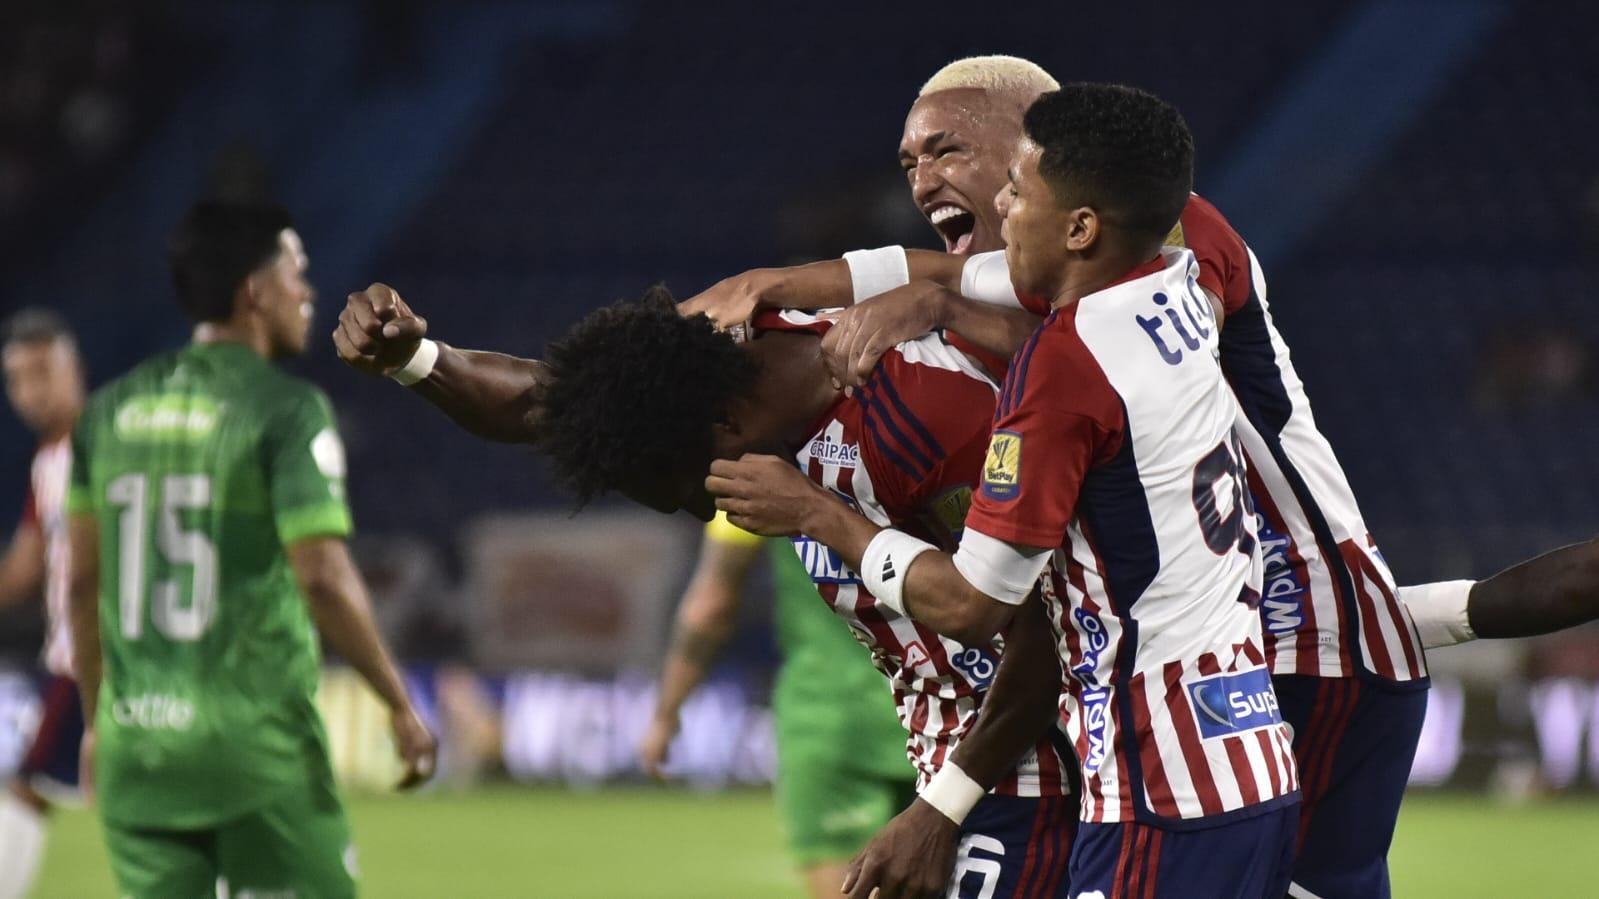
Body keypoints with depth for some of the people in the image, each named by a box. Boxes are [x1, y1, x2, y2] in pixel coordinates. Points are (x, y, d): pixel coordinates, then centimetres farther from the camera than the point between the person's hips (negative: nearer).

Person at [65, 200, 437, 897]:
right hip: (259, 747, -6)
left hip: (135, 743, 6)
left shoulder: (111, 410, 9)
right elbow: (323, 579, -15)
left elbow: (84, 582, 13)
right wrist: (400, 706, -5)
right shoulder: (286, 409, -9)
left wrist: (97, 717, 23)